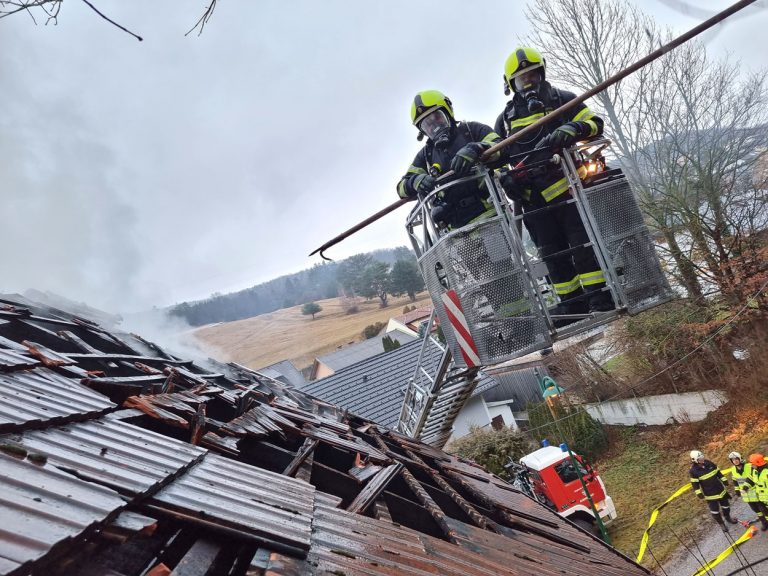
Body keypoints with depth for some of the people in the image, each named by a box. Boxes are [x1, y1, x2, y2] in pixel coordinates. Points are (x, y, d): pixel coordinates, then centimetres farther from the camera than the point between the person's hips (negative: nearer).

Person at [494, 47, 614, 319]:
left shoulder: (561, 99, 8)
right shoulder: (506, 119, 15)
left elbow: (594, 123, 1)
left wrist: (569, 130, -21)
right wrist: (506, 178, -6)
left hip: (566, 185, -3)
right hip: (533, 198, 3)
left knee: (582, 242, -6)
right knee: (552, 253, 7)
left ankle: (600, 297, 1)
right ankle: (572, 303, 17)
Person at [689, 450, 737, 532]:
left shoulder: (709, 463, -10)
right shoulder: (694, 471, -22)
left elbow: (718, 472, 5)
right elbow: (694, 483, -16)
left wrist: (724, 480, 3)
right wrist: (698, 493, -22)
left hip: (720, 490, 4)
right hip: (709, 494, -4)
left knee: (726, 505, 23)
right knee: (715, 511, 6)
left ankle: (727, 517, 51)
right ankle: (721, 524, 31)